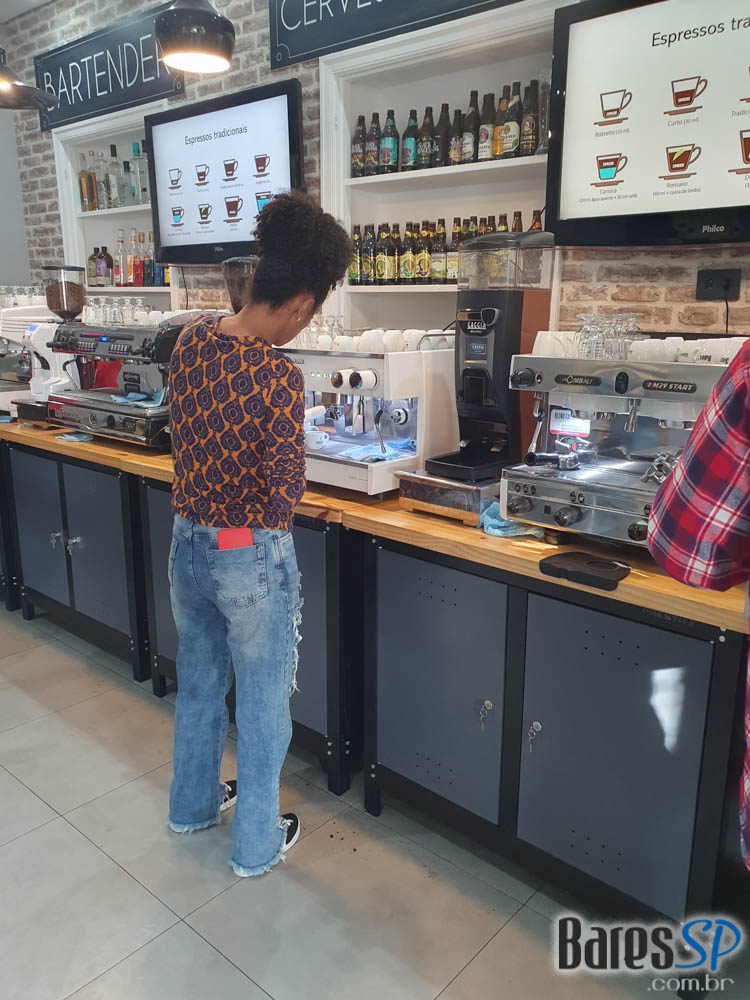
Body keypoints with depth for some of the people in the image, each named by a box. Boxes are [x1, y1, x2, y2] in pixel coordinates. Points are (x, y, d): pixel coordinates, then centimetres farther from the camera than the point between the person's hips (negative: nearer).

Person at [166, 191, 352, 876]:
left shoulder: (192, 338, -5)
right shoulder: (281, 377, -24)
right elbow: (286, 493, -20)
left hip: (187, 543, 7)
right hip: (251, 558, -6)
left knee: (198, 680, 26)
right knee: (263, 701, 14)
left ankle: (193, 804, 47)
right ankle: (256, 844, 32)